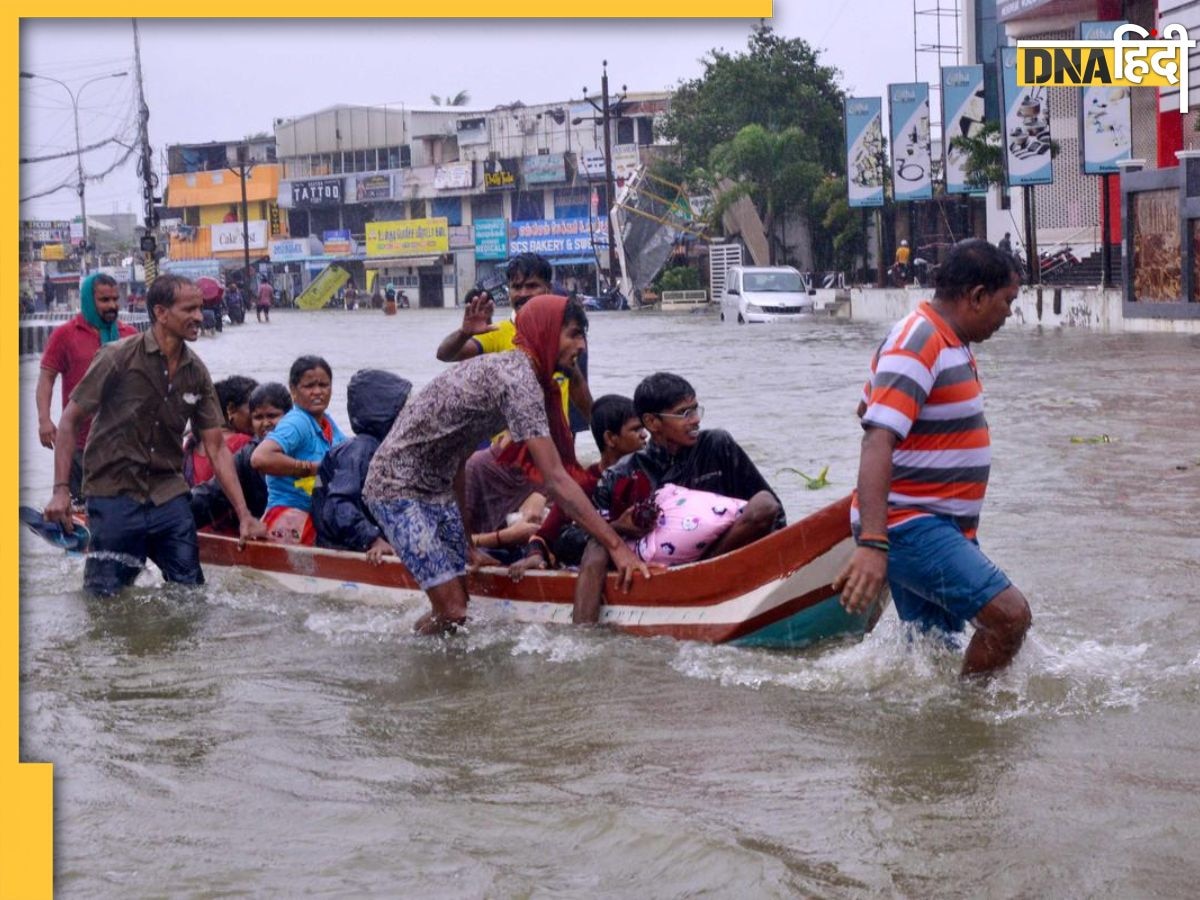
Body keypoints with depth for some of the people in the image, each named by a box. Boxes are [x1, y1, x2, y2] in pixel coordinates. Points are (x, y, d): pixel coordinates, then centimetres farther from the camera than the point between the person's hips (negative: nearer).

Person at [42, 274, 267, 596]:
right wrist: (60, 490, -16)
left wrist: (244, 515, 1)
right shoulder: (118, 358, -11)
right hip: (114, 495, -5)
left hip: (169, 496, 5)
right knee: (107, 597, -2)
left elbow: (216, 448, 7)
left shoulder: (196, 373, 4)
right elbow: (69, 421, -7)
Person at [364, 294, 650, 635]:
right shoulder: (518, 380, -22)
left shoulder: (507, 368, 10)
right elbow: (555, 481, -26)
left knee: (462, 597, 8)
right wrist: (616, 546, -26)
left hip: (436, 488, 10)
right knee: (453, 612, -13)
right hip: (397, 487, -10)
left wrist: (465, 545, 19)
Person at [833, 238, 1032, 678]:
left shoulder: (948, 342, 15)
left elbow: (868, 409, 29)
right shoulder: (916, 344, -17)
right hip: (908, 527, -11)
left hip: (941, 527, 11)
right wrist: (872, 543, -39)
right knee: (1008, 613, -21)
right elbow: (877, 442, -29)